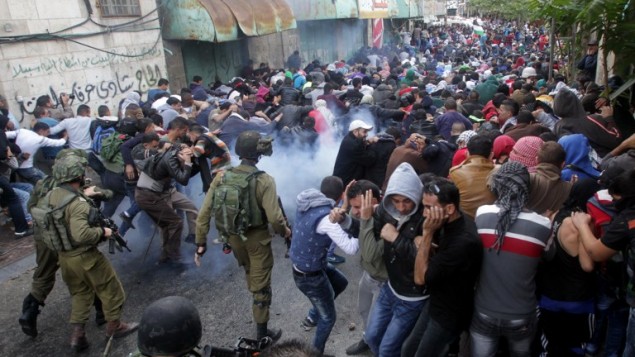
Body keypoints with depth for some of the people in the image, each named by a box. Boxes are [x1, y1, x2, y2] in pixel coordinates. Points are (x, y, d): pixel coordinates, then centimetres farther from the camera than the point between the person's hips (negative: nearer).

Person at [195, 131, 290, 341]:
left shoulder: (222, 177, -13)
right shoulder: (264, 180, -23)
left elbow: (204, 212, -13)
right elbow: (274, 217, -27)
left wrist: (200, 242, -4)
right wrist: (284, 231, -6)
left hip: (233, 236, 4)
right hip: (257, 237, -4)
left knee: (249, 272, 34)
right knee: (261, 284, 11)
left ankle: (254, 292, 61)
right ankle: (262, 333, 24)